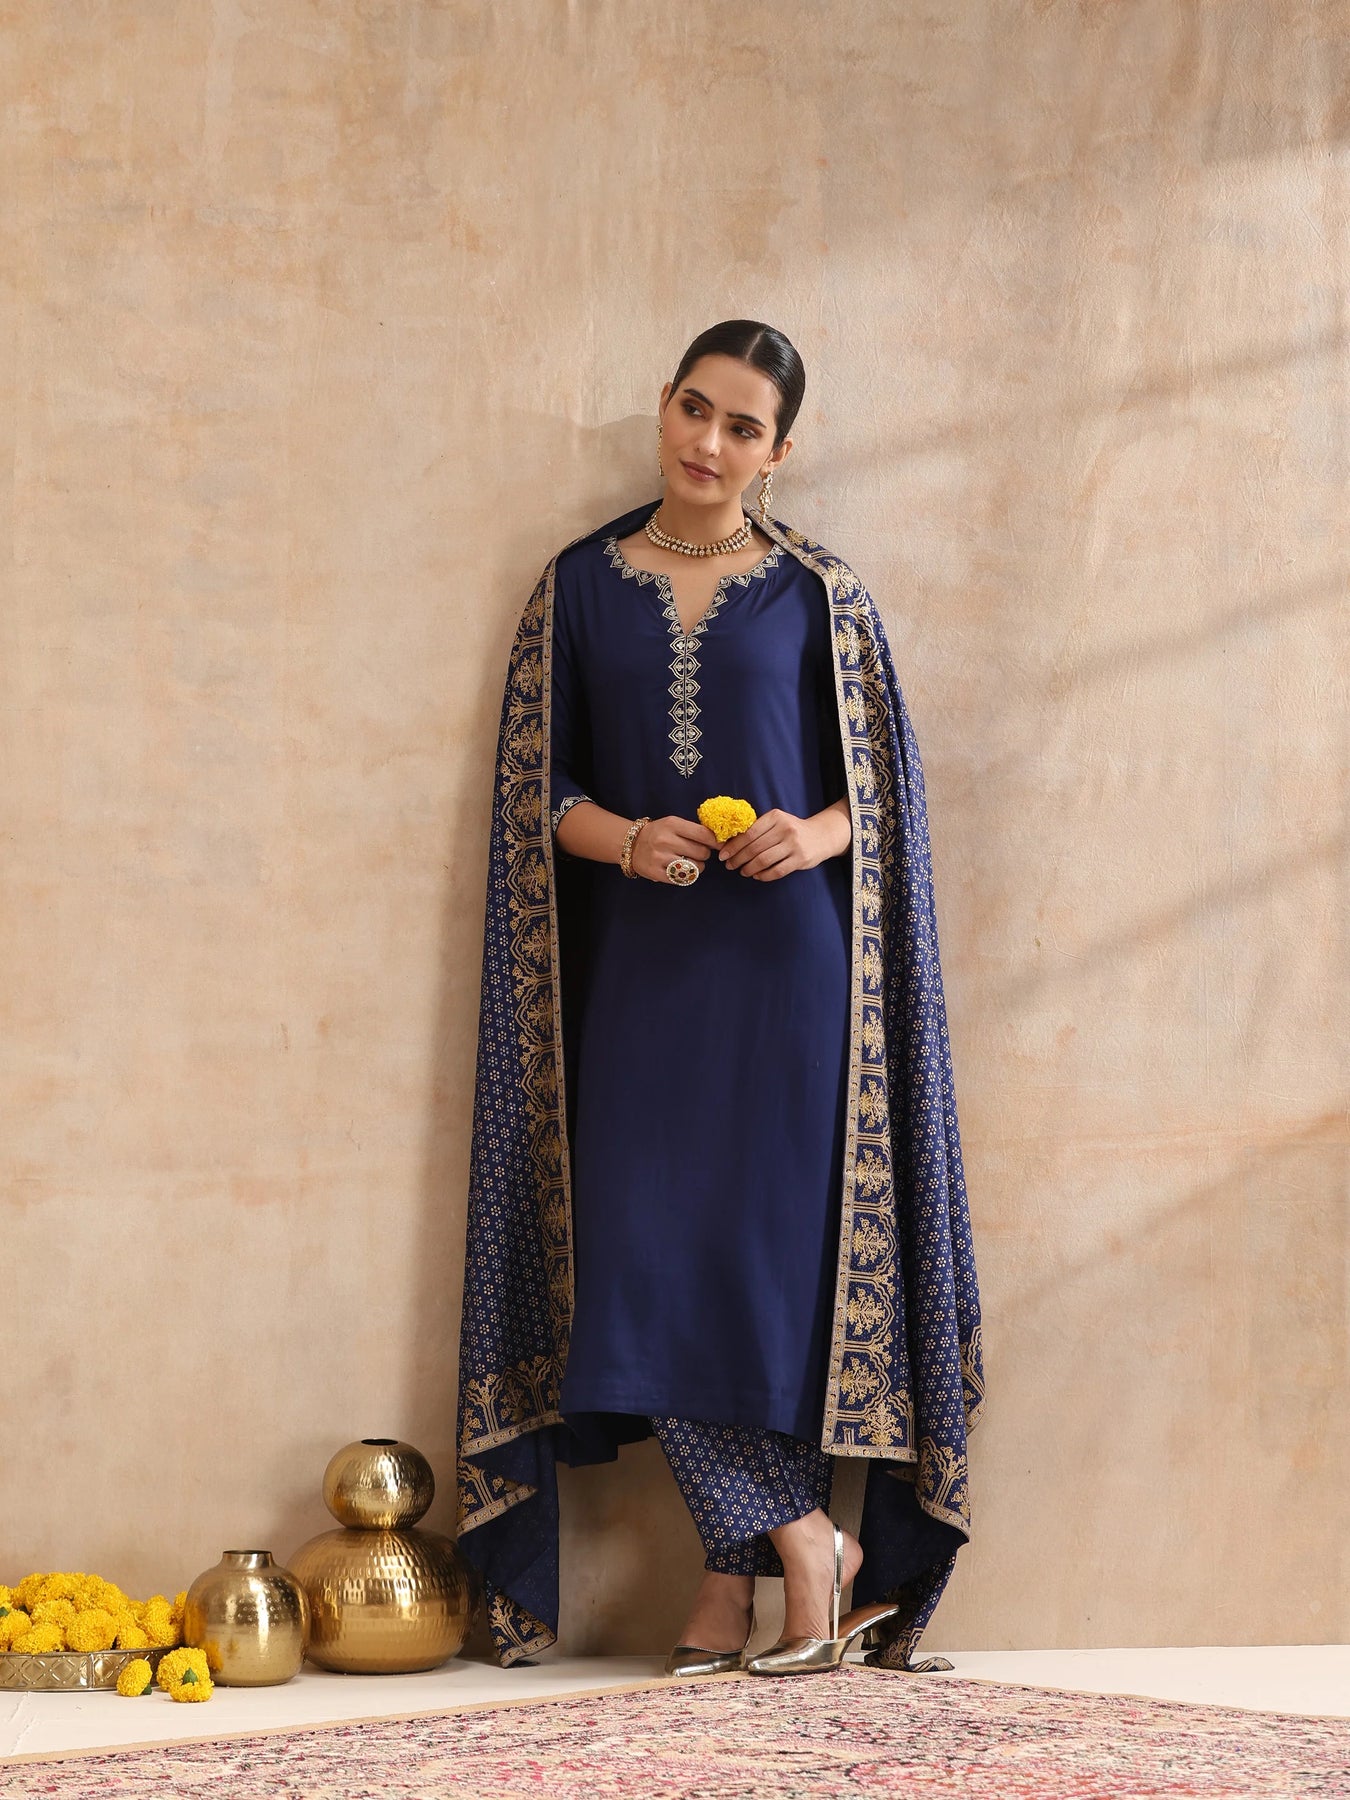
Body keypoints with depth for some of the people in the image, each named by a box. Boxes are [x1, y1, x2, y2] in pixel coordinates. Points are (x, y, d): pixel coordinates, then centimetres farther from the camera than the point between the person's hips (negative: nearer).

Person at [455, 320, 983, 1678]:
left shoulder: (818, 595, 5)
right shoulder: (579, 587, 9)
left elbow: (879, 788, 7)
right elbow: (538, 788, 9)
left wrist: (814, 834, -14)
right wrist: (625, 839, -11)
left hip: (781, 961, -2)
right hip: (638, 964, 2)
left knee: (771, 1247, -6)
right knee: (650, 1252, -6)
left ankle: (730, 1582, 3)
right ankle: (804, 1542, 5)